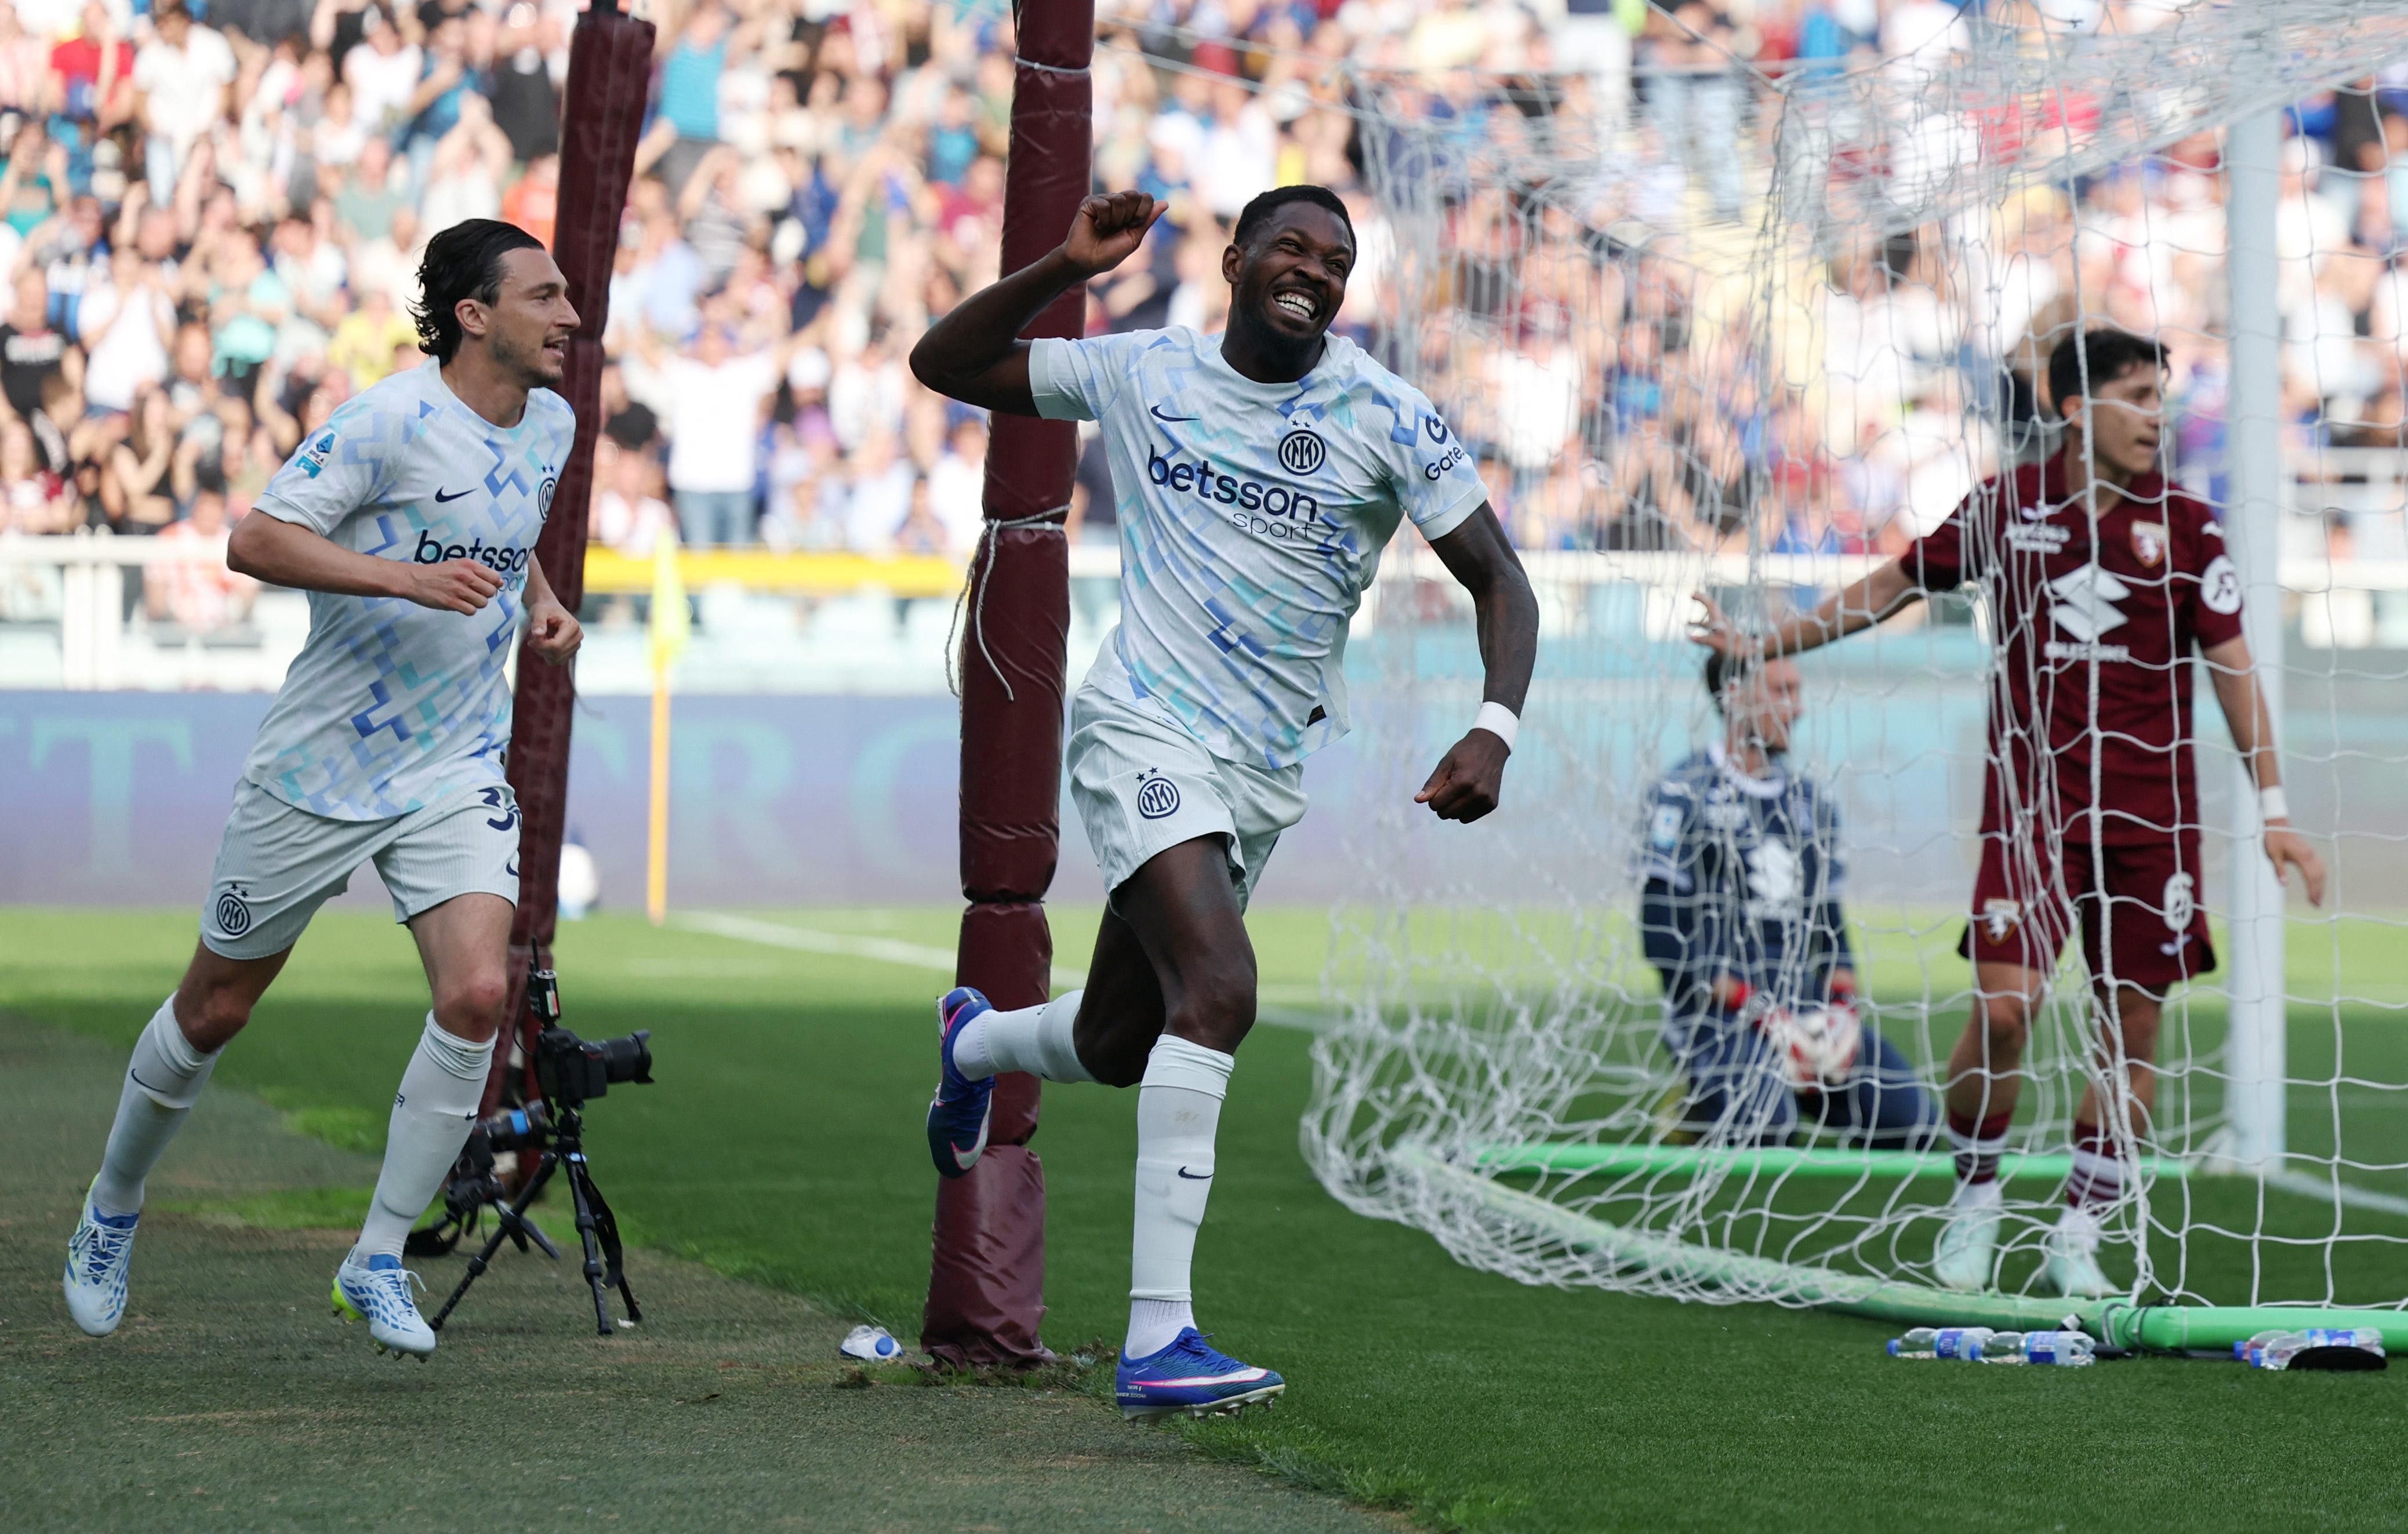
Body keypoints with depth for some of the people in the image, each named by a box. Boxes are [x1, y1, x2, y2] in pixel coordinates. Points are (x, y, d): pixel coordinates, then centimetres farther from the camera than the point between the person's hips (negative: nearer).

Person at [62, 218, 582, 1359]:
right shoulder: (392, 420, -18)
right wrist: (410, 579, -31)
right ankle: (113, 1209, 34)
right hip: (320, 765, -5)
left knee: (477, 995, -17)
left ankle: (378, 1261, -4)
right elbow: (255, 541, -24)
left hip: (456, 772, 5)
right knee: (216, 1009, 9)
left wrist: (540, 600, 7)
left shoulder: (551, 425, 5)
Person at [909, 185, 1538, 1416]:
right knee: (1218, 991, -27)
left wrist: (1494, 732, -18)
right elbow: (942, 363, 8)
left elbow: (1499, 583, 0)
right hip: (1144, 731, -4)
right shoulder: (1146, 375, 1)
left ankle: (977, 1040, 55)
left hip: (1264, 772, 4)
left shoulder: (1386, 419, -1)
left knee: (1119, 1046, 16)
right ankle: (1157, 1338, -29)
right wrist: (1064, 268, -7)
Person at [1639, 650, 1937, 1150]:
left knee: (1913, 1121, -13)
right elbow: (1665, 939, -12)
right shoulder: (1685, 795, -6)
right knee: (1764, 1126, -33)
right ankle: (1704, 1103, 0)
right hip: (1719, 1013, -6)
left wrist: (1841, 1010, -2)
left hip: (1803, 1008, 6)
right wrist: (1763, 1016, -18)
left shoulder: (1809, 803, 16)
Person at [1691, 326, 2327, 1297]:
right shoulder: (2006, 506, 2)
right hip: (2032, 797, -1)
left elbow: (2231, 666, 4)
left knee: (2132, 1023, 1)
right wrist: (1765, 646, 16)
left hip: (2150, 808, 1)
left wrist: (2273, 810, -1)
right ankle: (1976, 1198, 10)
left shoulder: (2185, 525, 1)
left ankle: (2077, 1235, 13)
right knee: (2003, 1004, -13)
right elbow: (1894, 586, 15)